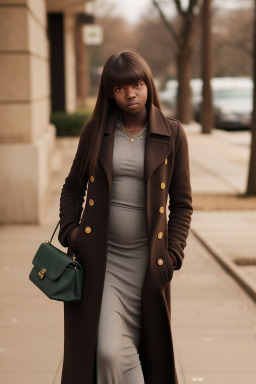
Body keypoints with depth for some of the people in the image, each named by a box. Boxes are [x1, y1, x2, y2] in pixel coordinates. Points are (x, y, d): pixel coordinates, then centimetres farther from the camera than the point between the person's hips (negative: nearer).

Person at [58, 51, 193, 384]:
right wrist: (69, 230, 1)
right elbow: (73, 186, 14)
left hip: (147, 261, 0)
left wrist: (173, 254, -3)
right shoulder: (96, 132, 3)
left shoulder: (172, 134, 1)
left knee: (147, 349, 8)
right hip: (101, 258, 0)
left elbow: (182, 203, 4)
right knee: (108, 351, -10)